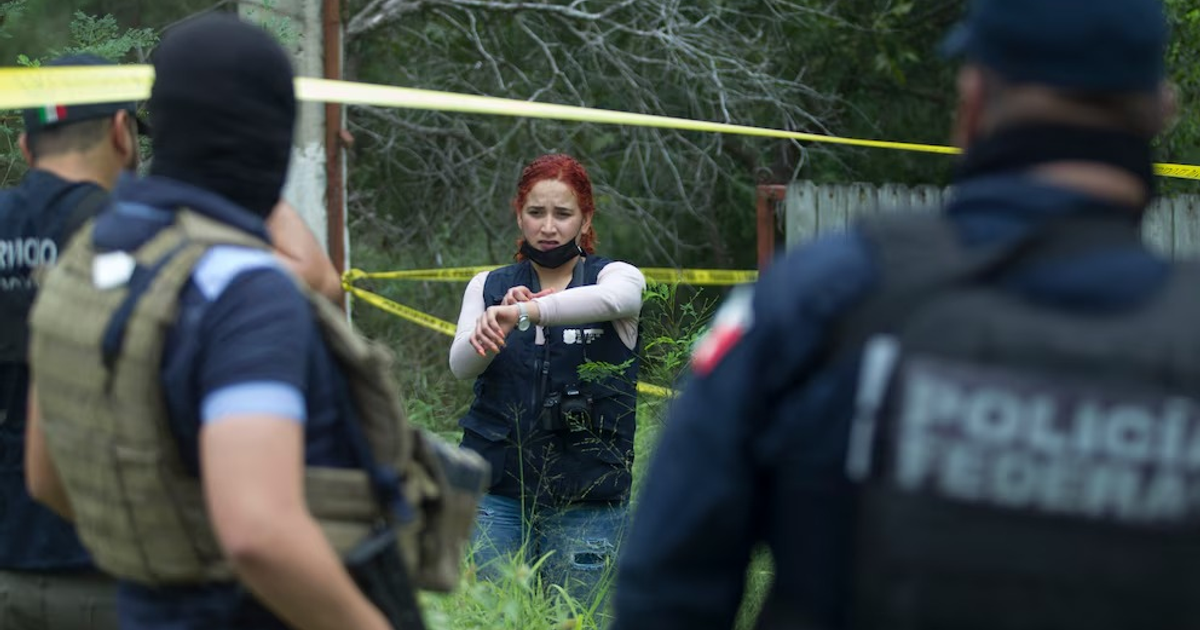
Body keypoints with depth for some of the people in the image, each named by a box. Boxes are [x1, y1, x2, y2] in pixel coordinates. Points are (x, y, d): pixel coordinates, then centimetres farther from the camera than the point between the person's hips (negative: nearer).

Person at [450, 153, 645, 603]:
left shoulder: (617, 276, 4)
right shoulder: (487, 286, 12)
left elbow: (611, 300, -22)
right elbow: (461, 365, -5)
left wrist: (523, 313, -37)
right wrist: (491, 329, -28)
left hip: (587, 498, -2)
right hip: (496, 492, 2)